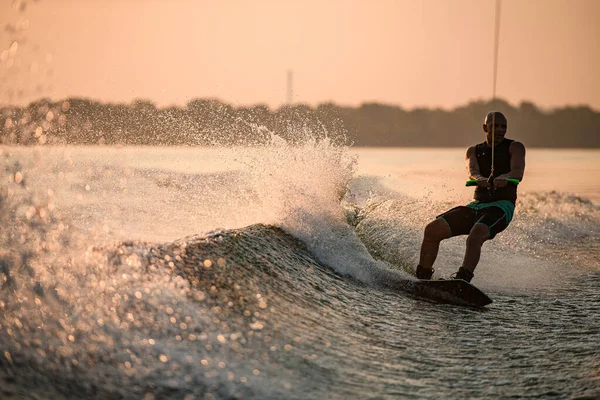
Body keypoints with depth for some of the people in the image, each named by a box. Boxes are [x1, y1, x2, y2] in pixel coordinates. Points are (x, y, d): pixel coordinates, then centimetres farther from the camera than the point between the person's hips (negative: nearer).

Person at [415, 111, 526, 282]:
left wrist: (504, 177, -39)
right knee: (433, 229, -9)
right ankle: (422, 278, 1)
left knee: (474, 237, -34)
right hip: (477, 204, 5)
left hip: (501, 206, -5)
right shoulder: (474, 151, 15)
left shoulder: (514, 147, 6)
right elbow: (472, 171, -8)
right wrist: (481, 179, -33)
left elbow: (518, 172, -14)